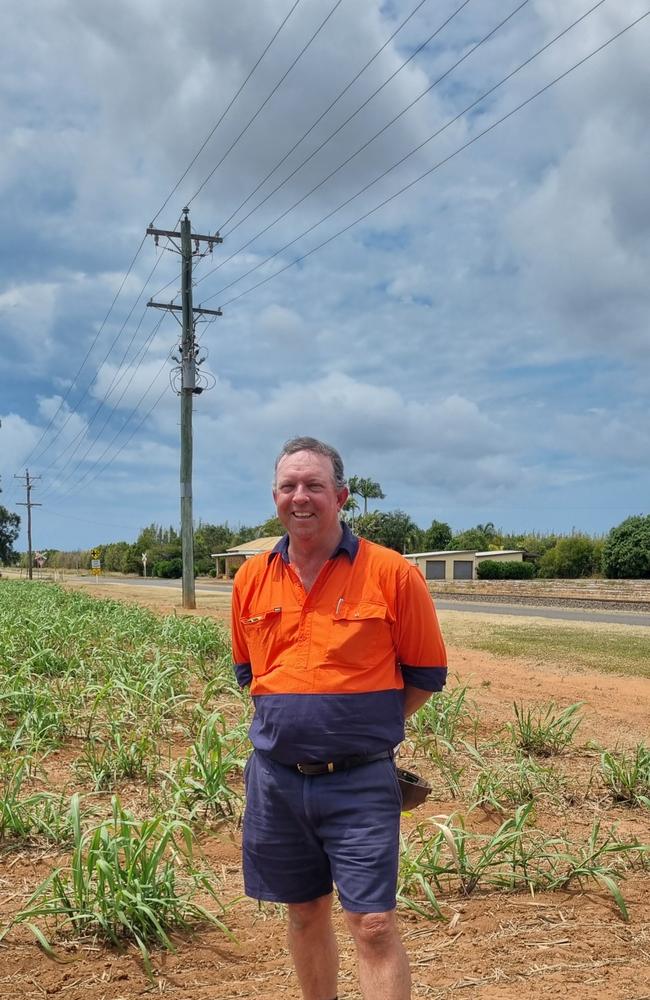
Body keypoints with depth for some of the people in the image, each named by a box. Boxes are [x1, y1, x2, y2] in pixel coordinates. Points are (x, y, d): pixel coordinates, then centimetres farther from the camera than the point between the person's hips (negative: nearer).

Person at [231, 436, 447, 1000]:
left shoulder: (391, 573, -10)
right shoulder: (252, 578, 3)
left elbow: (427, 675, -1)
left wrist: (367, 728, 0)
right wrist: (291, 719, 8)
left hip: (359, 783, -4)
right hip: (276, 778, 4)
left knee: (374, 924, -3)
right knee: (305, 913, 18)